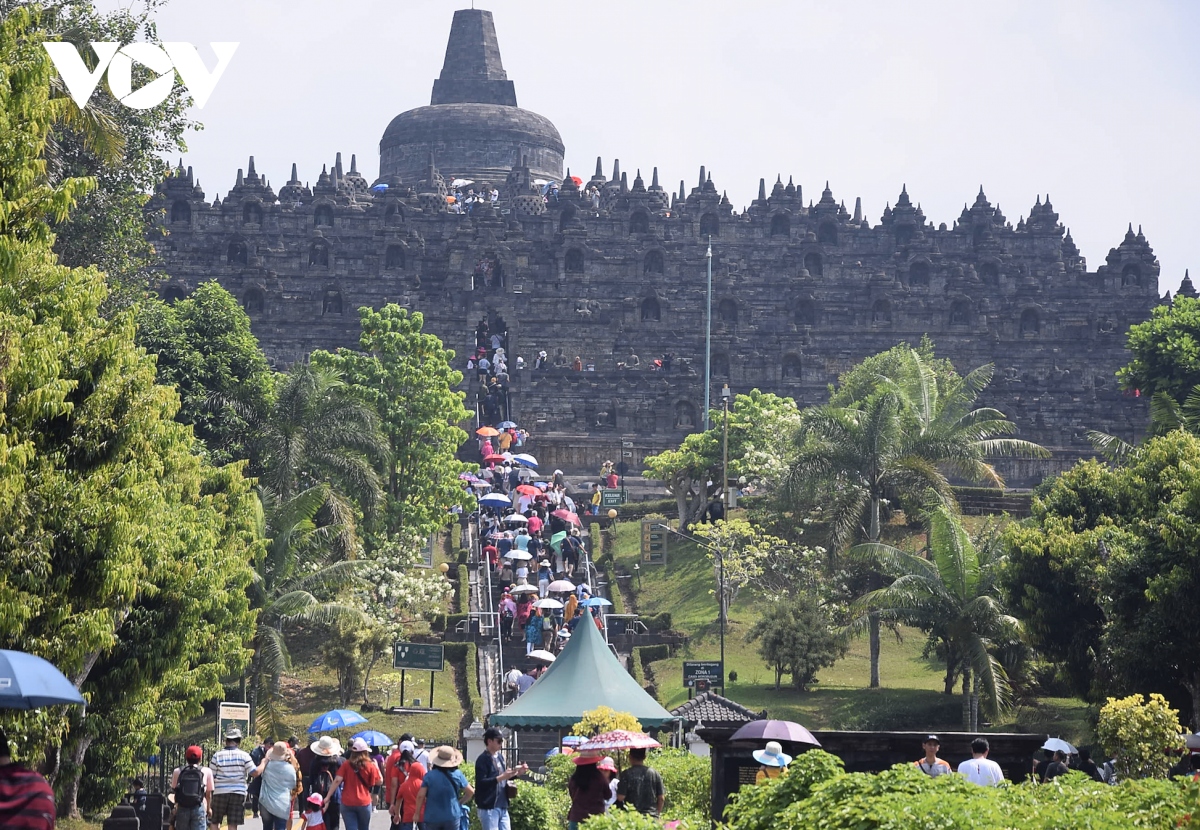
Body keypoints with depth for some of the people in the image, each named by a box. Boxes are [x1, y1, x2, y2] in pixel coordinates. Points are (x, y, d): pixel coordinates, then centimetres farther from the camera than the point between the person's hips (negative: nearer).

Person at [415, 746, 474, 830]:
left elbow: (420, 796, -10)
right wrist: (460, 802, 20)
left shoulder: (429, 775, -7)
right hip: (452, 817, 1)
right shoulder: (457, 775, -2)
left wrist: (417, 813, 1)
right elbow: (470, 792, 5)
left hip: (432, 817, -1)